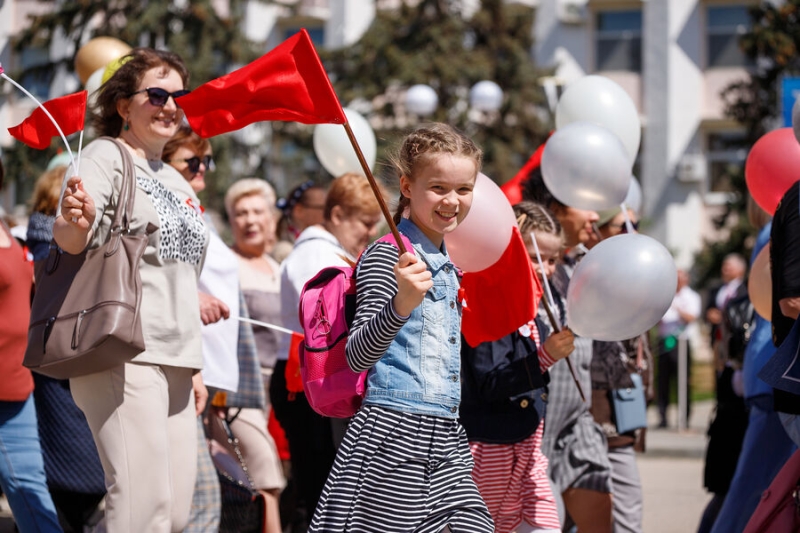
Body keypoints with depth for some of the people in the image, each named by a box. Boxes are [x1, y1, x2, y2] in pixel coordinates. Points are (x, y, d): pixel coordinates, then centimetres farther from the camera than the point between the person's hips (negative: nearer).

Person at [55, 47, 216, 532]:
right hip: (124, 356, -8)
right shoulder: (107, 157, -1)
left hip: (175, 359, 8)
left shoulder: (178, 182, 23)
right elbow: (69, 241, -17)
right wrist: (76, 223, -41)